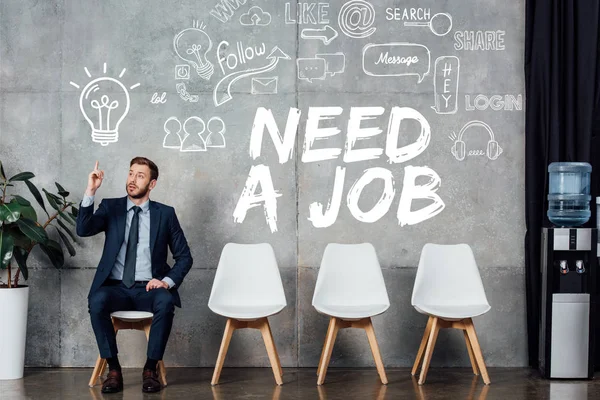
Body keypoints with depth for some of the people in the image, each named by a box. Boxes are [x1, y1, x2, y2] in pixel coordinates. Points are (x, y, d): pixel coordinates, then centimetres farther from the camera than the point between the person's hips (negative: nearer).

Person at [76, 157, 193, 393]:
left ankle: (150, 369, -20)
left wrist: (167, 281, -11)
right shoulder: (111, 207, 7)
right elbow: (83, 230, -11)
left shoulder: (165, 214, 6)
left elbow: (184, 257, 7)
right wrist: (90, 192, -22)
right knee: (97, 300, -33)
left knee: (166, 301, -34)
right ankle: (113, 370, -20)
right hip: (115, 288, 1)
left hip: (149, 289, 0)